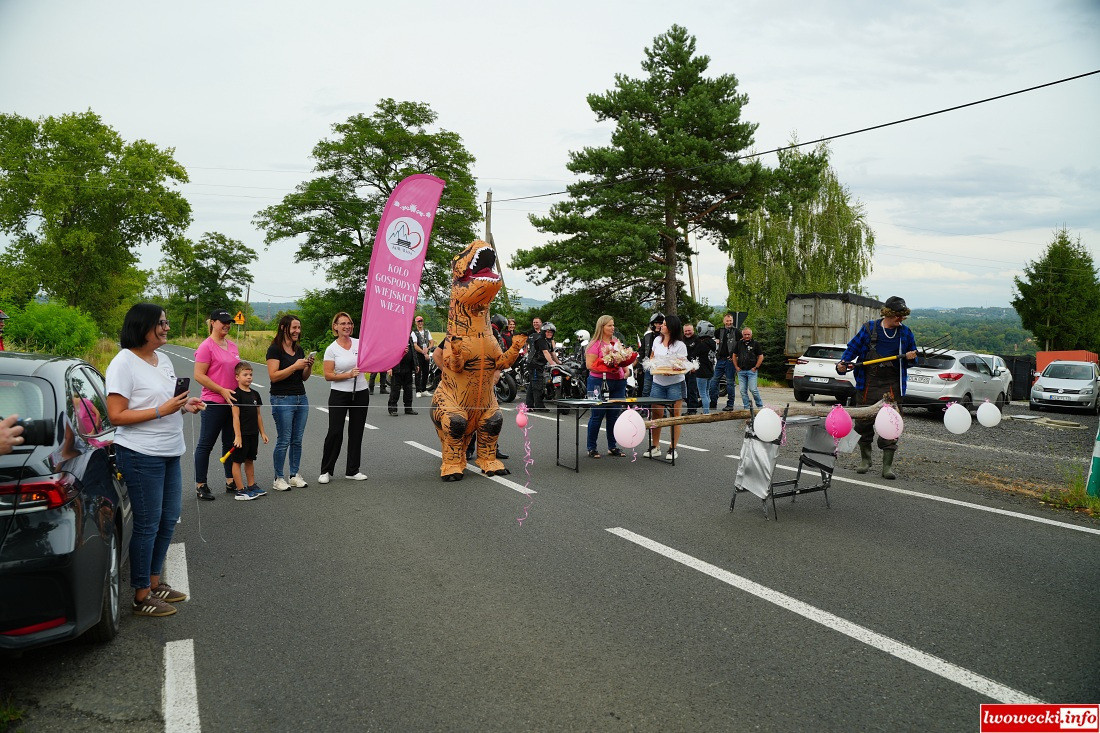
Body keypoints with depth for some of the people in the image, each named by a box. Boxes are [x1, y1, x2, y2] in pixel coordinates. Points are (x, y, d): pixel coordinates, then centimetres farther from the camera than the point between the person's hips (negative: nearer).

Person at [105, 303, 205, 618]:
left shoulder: (163, 360, 11)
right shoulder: (124, 363, -13)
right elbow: (116, 416, -17)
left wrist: (186, 405, 3)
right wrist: (162, 410, -23)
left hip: (170, 453, 8)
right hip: (141, 456, -8)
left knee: (168, 520, 15)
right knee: (147, 525, 1)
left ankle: (154, 581, 31)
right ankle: (141, 596, 14)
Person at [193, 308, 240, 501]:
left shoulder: (232, 346, 11)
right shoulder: (206, 346, -11)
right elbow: (199, 376, -15)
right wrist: (222, 391, -18)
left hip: (232, 402, 8)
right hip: (214, 403, -7)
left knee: (230, 443, 14)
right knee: (206, 444, 3)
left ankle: (231, 483, 23)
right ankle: (200, 485, 12)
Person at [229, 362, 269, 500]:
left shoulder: (255, 394, 10)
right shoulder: (237, 394, -11)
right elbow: (236, 416, -15)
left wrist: (262, 432, 15)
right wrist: (237, 436, -19)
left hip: (253, 433, 7)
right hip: (242, 434, -7)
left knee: (250, 460, 16)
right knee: (237, 461, 1)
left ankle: (251, 486, 25)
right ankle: (240, 491, 4)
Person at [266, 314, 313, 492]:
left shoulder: (299, 349, 13)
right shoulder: (275, 349, -8)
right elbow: (273, 376, -17)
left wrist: (309, 366, -2)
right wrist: (295, 366, -19)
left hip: (301, 398, 7)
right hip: (282, 399, -7)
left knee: (297, 440, 10)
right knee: (283, 441, -3)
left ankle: (295, 475, 18)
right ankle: (278, 479, 6)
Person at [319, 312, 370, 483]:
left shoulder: (360, 343, 4)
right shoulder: (332, 349, -5)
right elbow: (328, 375, -7)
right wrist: (349, 375, -19)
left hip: (361, 394, 3)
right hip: (339, 395, -3)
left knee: (356, 432, 8)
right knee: (335, 432, -4)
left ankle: (352, 470, 20)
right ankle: (326, 471, 11)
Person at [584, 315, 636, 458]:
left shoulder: (617, 342, 14)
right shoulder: (595, 344, -5)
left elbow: (624, 360, 23)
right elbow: (589, 365, -11)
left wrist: (625, 370, 2)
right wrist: (607, 368, -20)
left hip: (618, 382, 6)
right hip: (599, 382, -6)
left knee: (614, 415, 8)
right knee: (597, 415, -1)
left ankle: (612, 447, 18)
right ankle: (592, 448, 7)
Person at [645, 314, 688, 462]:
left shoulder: (680, 345, -7)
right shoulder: (657, 340, 10)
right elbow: (652, 356, 22)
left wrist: (672, 371, -28)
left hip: (675, 383, -4)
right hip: (658, 382, 5)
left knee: (675, 414, 0)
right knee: (656, 413, 3)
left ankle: (673, 448, 7)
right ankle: (655, 447, 11)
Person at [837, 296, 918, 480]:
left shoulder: (905, 332, 8)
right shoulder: (869, 328, 2)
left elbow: (914, 356, 19)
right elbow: (852, 348, 6)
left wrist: (912, 356, -5)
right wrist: (843, 362, -11)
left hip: (892, 386, 0)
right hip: (868, 384, 0)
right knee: (864, 423, 7)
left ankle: (887, 466, 2)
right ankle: (865, 460, 23)